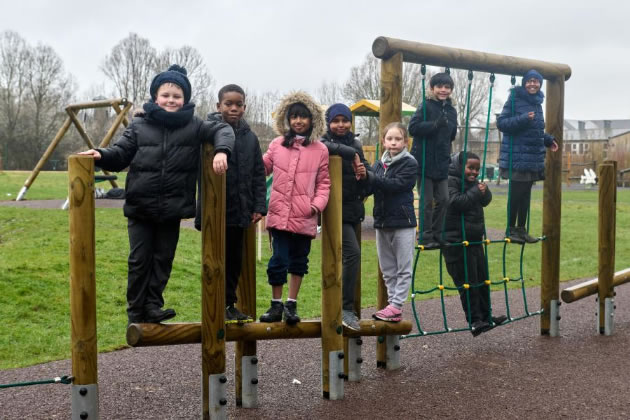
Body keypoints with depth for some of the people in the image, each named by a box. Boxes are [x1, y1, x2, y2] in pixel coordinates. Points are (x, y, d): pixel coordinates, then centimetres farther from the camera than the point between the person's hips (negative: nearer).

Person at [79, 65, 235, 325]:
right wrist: (101, 155, -15)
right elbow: (121, 154, 4)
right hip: (140, 207, 0)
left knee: (163, 258, 8)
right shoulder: (139, 126, 2)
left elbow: (222, 130, 0)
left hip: (173, 209, 1)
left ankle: (153, 306, 19)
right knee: (139, 259, 4)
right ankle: (135, 311, 15)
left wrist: (221, 151, -19)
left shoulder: (193, 126, 1)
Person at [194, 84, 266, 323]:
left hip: (240, 211, 5)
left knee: (235, 259, 14)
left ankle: (229, 304, 26)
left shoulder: (250, 137, 9)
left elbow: (259, 174, 11)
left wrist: (259, 206, 4)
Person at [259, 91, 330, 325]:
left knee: (299, 260, 10)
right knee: (279, 260, 0)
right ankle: (276, 304, 15)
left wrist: (318, 204, -9)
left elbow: (324, 182, 5)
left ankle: (292, 304, 23)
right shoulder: (277, 145, 6)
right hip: (279, 213, 0)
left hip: (305, 217, 0)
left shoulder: (320, 150, 3)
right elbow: (262, 168, 17)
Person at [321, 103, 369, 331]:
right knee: (353, 253, -19)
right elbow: (324, 147, -33)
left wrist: (364, 174, -7)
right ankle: (347, 308, -14)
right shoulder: (324, 143, -5)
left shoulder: (355, 144, 13)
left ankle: (341, 306, 25)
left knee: (349, 256, 12)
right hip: (335, 209, -7)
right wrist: (350, 153, -24)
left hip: (353, 209, 7)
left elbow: (367, 182, 16)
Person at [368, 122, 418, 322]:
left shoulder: (409, 163, -6)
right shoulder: (379, 164, 11)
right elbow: (370, 189, 1)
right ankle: (392, 304, 20)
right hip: (382, 222, 6)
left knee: (403, 268, 0)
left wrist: (369, 177, -24)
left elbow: (396, 184, -20)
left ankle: (396, 306, 0)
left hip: (403, 222, -6)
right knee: (387, 269, 12)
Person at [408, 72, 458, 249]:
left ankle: (436, 235, 19)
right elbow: (413, 127, -20)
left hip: (441, 163, 6)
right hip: (425, 162, -6)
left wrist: (447, 154, 14)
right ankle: (426, 237, 7)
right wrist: (435, 125, -29)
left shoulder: (451, 110, 12)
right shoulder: (426, 106, -7)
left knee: (443, 199, 7)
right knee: (427, 201, -2)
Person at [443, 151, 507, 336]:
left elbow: (486, 200, 10)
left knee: (482, 280, 14)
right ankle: (474, 321, 0)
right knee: (467, 282, -5)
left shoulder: (473, 182, 16)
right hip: (456, 242, -9)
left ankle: (485, 316, 25)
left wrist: (484, 191, -10)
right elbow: (456, 202, -24)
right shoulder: (450, 181, -12)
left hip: (474, 239, 9)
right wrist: (476, 193, -18)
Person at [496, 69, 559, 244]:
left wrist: (548, 140, 12)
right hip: (517, 156, -7)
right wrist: (523, 119, -23)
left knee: (526, 193, 11)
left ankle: (521, 229, 19)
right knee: (516, 193, -3)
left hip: (534, 157, 7)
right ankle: (511, 229, 8)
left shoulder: (537, 103, 14)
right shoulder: (515, 99, -8)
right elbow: (501, 122, -13)